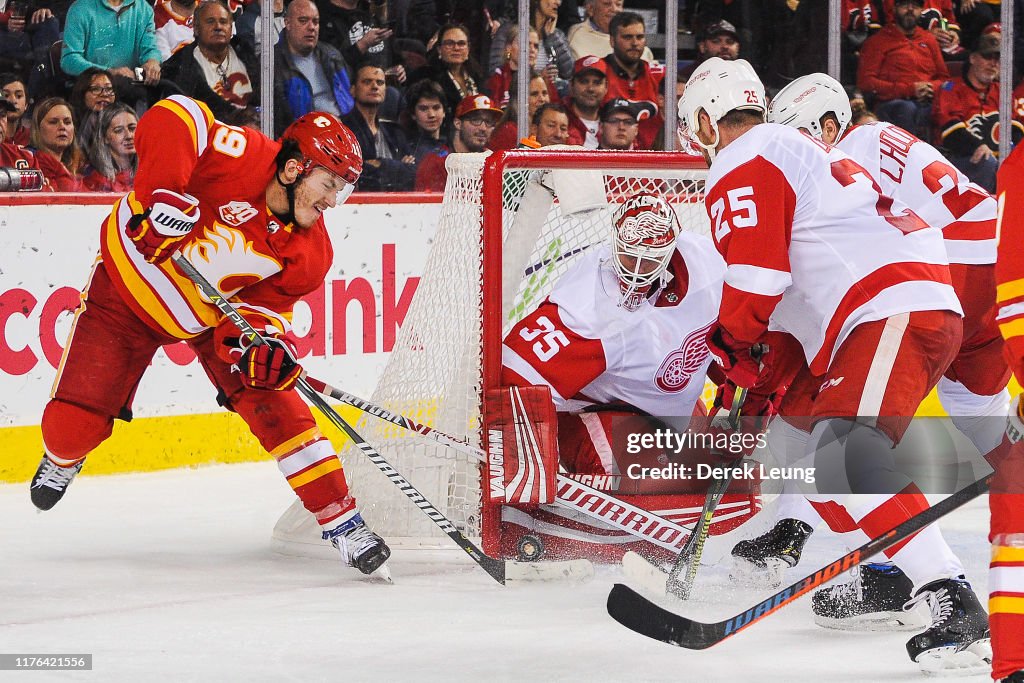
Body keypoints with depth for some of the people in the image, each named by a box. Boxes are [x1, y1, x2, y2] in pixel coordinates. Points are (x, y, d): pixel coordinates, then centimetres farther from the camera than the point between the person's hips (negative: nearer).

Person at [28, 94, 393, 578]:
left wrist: (260, 334, -32)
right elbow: (170, 118, -38)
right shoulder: (243, 159, -32)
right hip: (132, 276, -4)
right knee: (76, 421, -5)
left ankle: (339, 518, -3)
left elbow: (267, 302, -9)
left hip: (215, 312, 4)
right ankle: (61, 460, 33)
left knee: (275, 404, -12)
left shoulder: (310, 251, -15)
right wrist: (162, 193, -47)